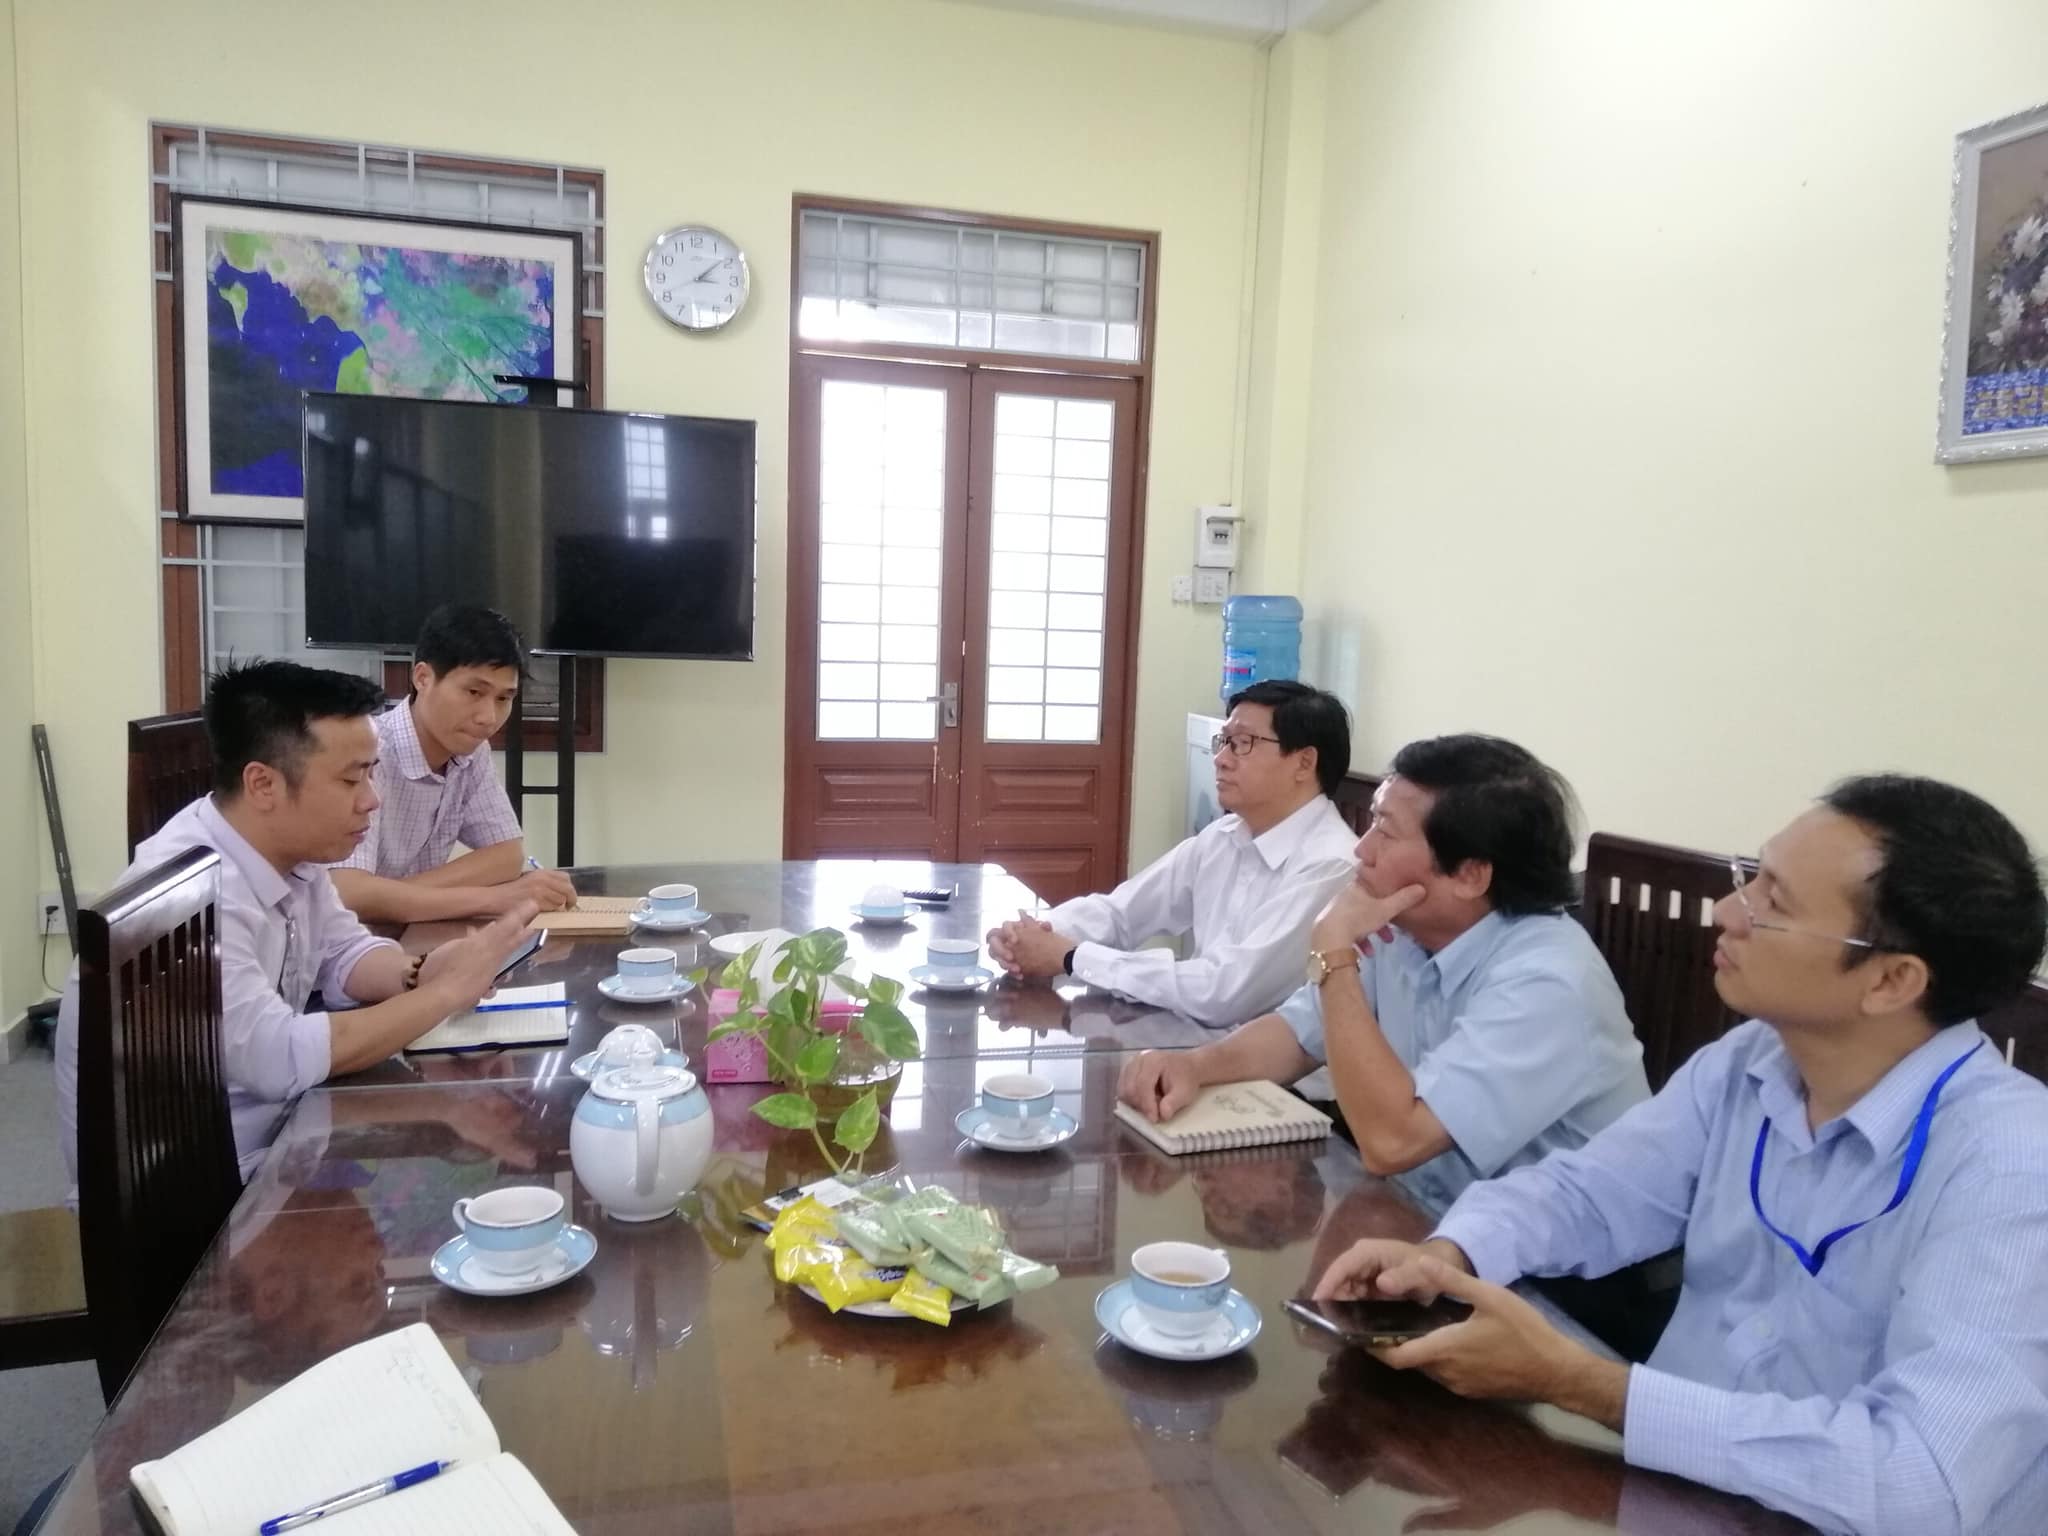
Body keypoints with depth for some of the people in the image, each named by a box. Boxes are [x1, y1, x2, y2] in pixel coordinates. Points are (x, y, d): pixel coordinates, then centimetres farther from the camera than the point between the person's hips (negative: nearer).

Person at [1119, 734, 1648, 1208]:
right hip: (1431, 1221, 7)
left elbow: (1390, 1140, -33)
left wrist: (1334, 953, -27)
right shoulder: (1404, 930, -4)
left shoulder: (1545, 982, -27)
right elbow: (1301, 1033, 9)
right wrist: (1195, 1065, -11)